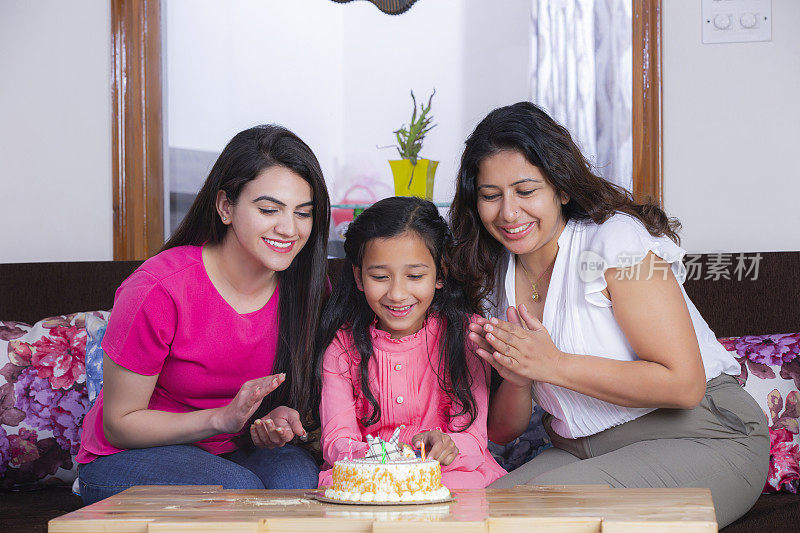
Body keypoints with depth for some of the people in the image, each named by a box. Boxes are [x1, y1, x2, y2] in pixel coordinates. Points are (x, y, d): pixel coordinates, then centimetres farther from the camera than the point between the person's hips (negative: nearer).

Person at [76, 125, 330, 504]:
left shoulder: (301, 288, -7)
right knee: (239, 489, -31)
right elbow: (119, 423, -14)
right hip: (126, 458, -3)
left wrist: (278, 419, -16)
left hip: (230, 452, 4)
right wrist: (224, 418, -27)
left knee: (299, 475, -29)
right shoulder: (158, 291, -23)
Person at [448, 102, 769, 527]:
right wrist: (517, 378, -13)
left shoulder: (617, 240, -13)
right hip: (582, 451, 6)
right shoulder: (493, 281, 6)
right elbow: (501, 431, 9)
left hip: (699, 439, -5)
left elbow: (683, 384, -20)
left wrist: (553, 365, -21)